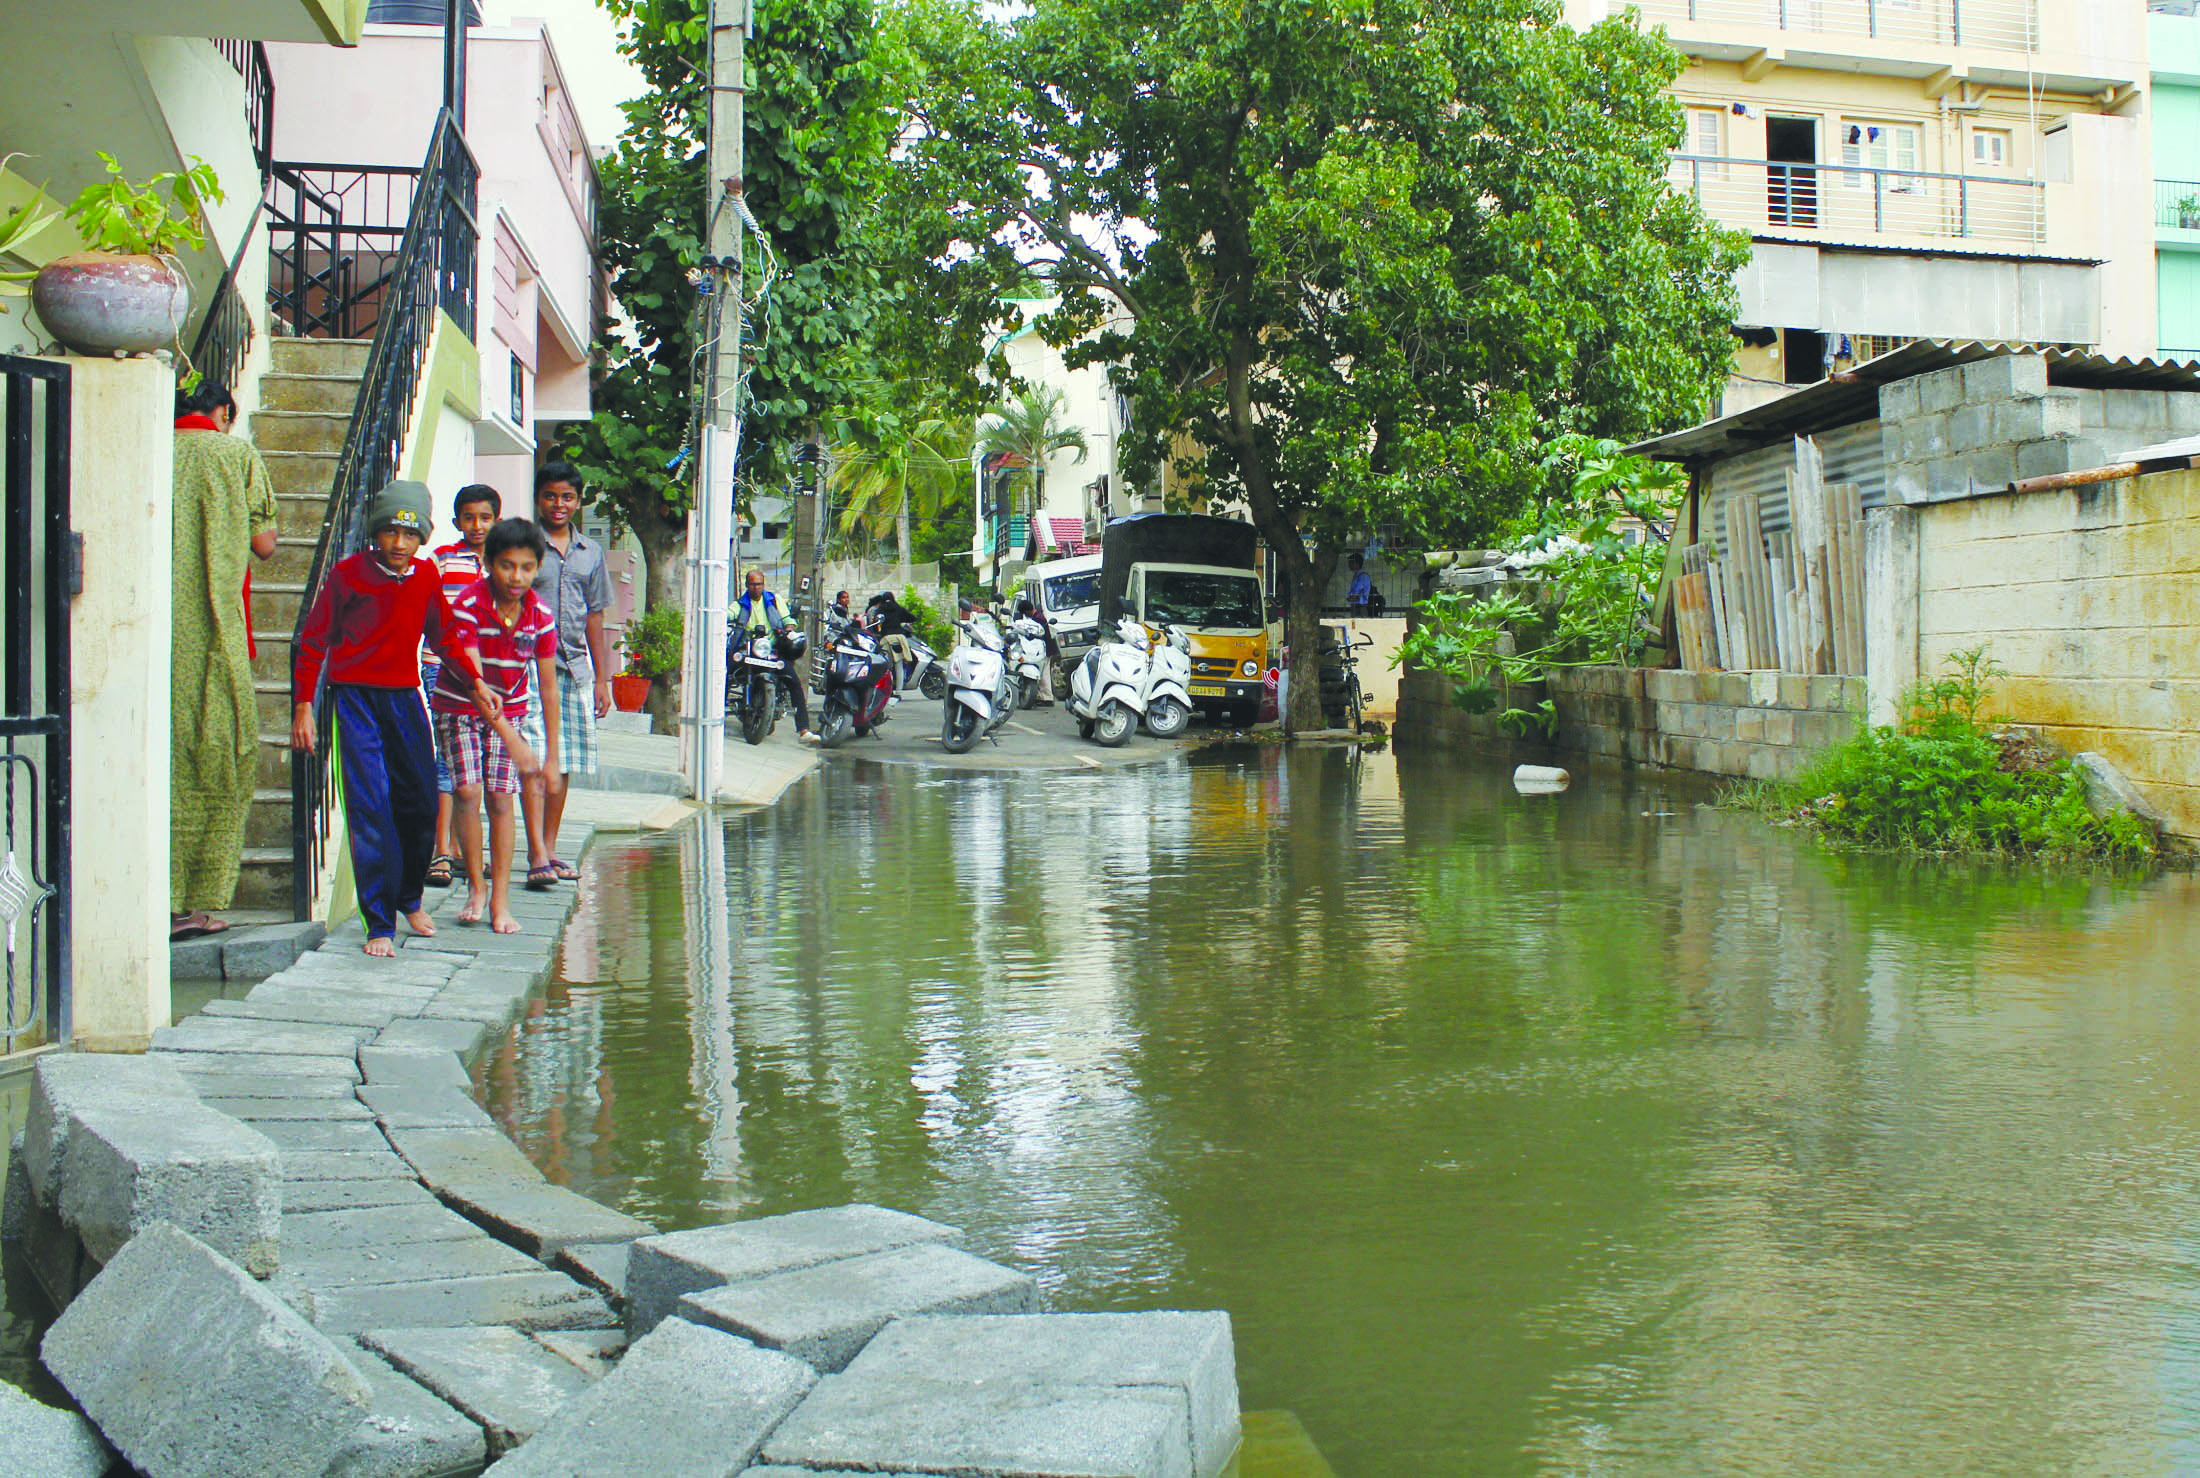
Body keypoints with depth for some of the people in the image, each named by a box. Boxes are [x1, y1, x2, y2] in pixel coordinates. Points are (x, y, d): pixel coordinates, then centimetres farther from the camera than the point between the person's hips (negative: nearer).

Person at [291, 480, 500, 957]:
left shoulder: (426, 576, 5)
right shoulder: (348, 574, -7)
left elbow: (443, 637, 18)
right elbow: (313, 642, 0)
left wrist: (476, 682, 8)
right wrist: (303, 707, -4)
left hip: (405, 698, 4)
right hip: (356, 700, -4)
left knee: (421, 804, 6)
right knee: (370, 810, -9)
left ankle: (410, 898, 31)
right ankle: (380, 924, -4)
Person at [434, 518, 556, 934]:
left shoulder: (540, 615, -11)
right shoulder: (468, 607, -23)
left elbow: (548, 687, -4)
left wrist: (552, 753, -3)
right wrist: (511, 740, -38)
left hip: (510, 708, 2)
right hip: (459, 708, -2)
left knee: (501, 799, -5)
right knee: (468, 792, -15)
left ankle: (500, 900, 0)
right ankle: (476, 886, 3)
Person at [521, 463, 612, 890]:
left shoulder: (591, 552, 15)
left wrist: (602, 678, 17)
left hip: (575, 667, 5)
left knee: (564, 766, 8)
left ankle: (550, 850, 18)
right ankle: (537, 857, -16)